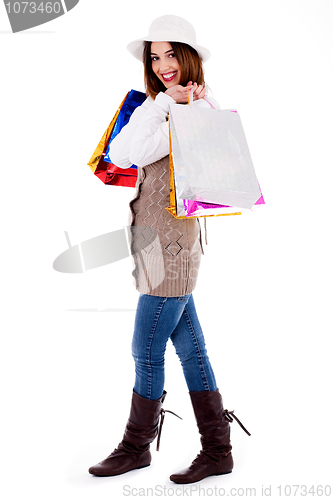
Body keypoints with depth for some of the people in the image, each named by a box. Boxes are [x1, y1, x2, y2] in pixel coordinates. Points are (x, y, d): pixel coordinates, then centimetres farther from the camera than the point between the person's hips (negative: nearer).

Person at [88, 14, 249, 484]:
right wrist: (160, 103, 4)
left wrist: (163, 103, -14)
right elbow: (119, 153, 12)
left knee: (147, 351, 1)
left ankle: (136, 446, 19)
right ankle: (217, 450, 19)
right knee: (190, 347, 11)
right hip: (161, 241, 10)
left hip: (170, 241, -9)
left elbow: (130, 155, -19)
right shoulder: (161, 106, 17)